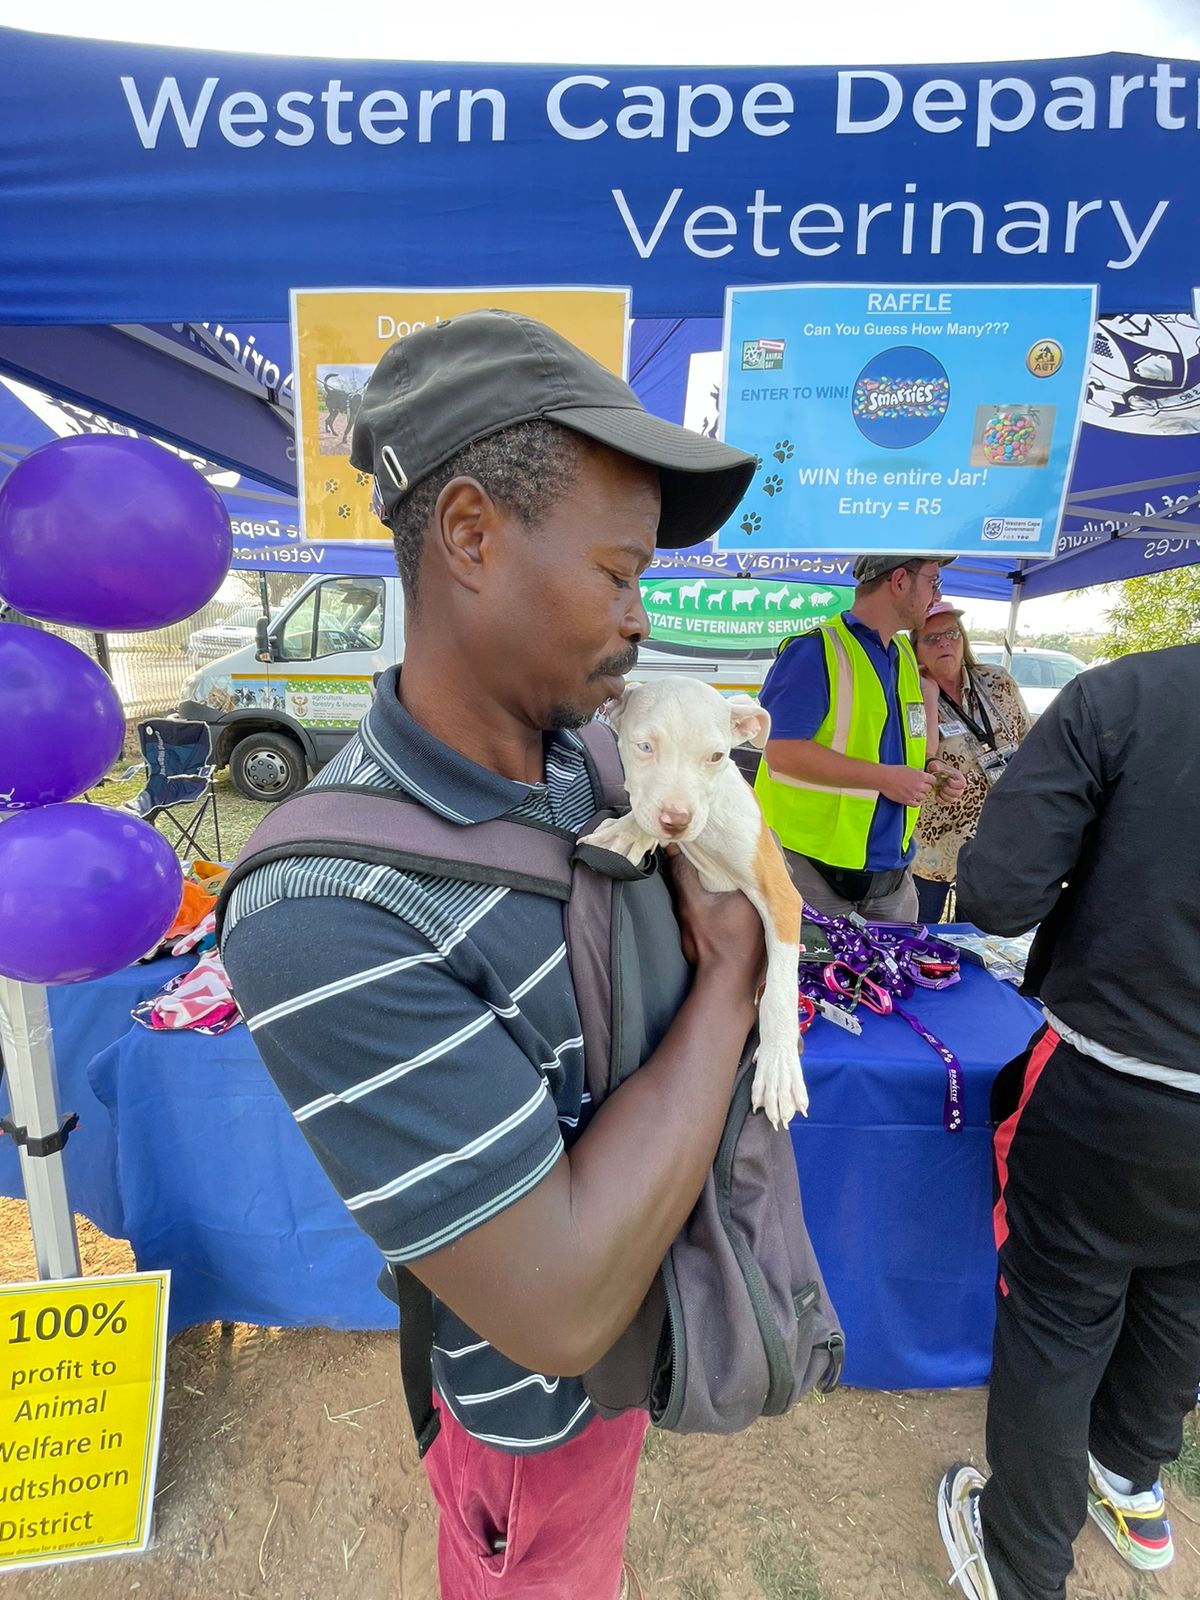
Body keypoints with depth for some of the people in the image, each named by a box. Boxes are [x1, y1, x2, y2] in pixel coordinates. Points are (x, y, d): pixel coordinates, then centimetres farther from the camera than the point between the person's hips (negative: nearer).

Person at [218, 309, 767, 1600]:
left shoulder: (590, 751, -14)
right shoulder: (327, 913, -37)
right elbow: (560, 1308, -35)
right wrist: (729, 976, -29)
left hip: (654, 1276, 7)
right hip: (541, 1387, -6)